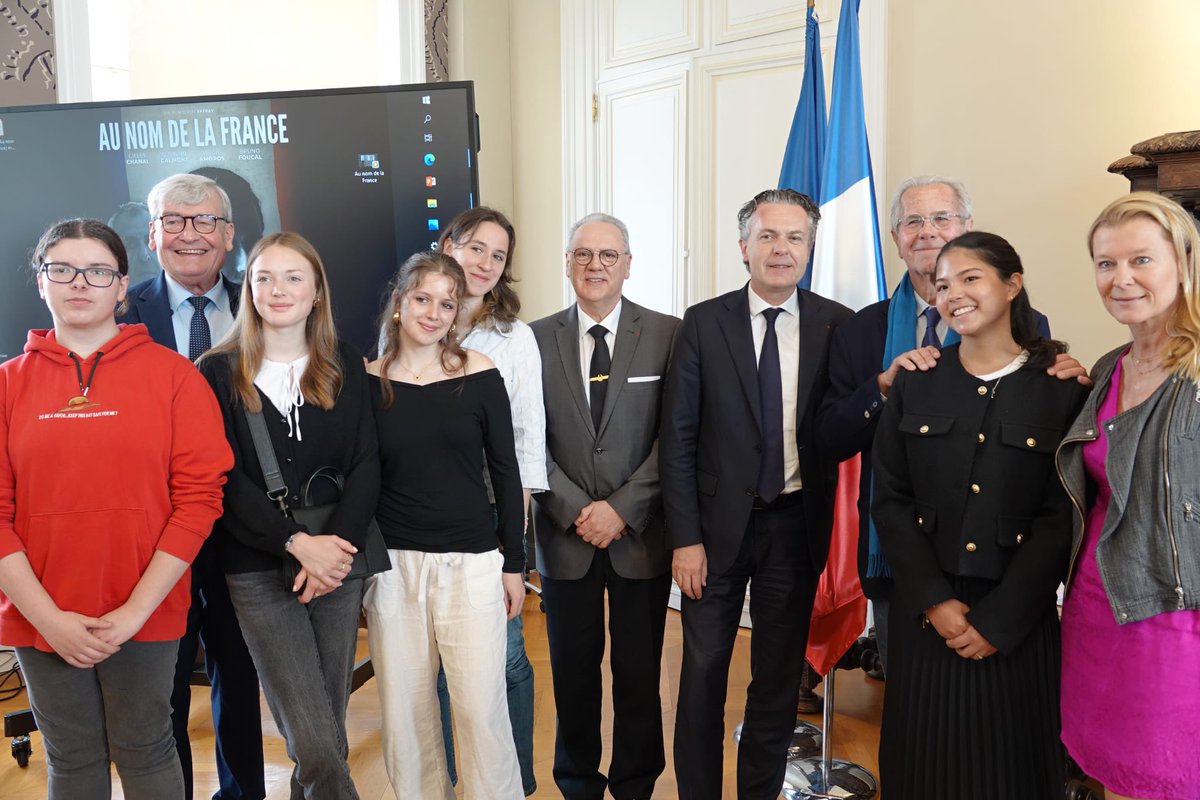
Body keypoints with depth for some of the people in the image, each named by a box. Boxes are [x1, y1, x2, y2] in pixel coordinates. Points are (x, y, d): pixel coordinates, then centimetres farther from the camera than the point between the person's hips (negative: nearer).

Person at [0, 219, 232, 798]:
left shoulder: (171, 374, -3)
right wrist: (48, 618, -8)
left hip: (145, 616, -2)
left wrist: (136, 609, -11)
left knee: (145, 752, 11)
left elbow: (199, 494, -8)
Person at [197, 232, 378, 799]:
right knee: (316, 747, -7)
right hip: (260, 572, -2)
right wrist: (296, 542, -16)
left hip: (338, 562, 2)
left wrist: (338, 544, -14)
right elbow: (225, 478, -6)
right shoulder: (220, 373, 1)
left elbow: (365, 464, 1)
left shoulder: (346, 367, 7)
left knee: (326, 736, 11)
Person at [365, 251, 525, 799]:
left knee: (482, 708, 0)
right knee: (405, 711, 11)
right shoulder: (368, 380, 1)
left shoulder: (479, 375, -2)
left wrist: (514, 562, 2)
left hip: (470, 563, -1)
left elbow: (505, 471, 2)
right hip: (391, 564, 2)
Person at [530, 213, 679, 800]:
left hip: (640, 532, -1)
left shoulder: (667, 334, -1)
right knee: (573, 670, 11)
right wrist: (577, 510, -9)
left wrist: (622, 508, -12)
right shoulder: (538, 339, 2)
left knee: (639, 674, 9)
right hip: (566, 533, 1)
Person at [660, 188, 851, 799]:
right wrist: (685, 537, -8)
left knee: (779, 678, 14)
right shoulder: (703, 323, -4)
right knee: (703, 673, 11)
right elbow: (677, 437, -5)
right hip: (719, 523, -1)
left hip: (797, 524, 1)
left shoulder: (838, 326, -1)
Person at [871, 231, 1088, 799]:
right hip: (923, 610, 2)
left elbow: (1062, 518, -6)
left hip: (1018, 618, -1)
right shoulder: (916, 382, 2)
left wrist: (998, 621, -11)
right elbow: (888, 499, -1)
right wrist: (934, 602, -10)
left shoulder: (1063, 388, -4)